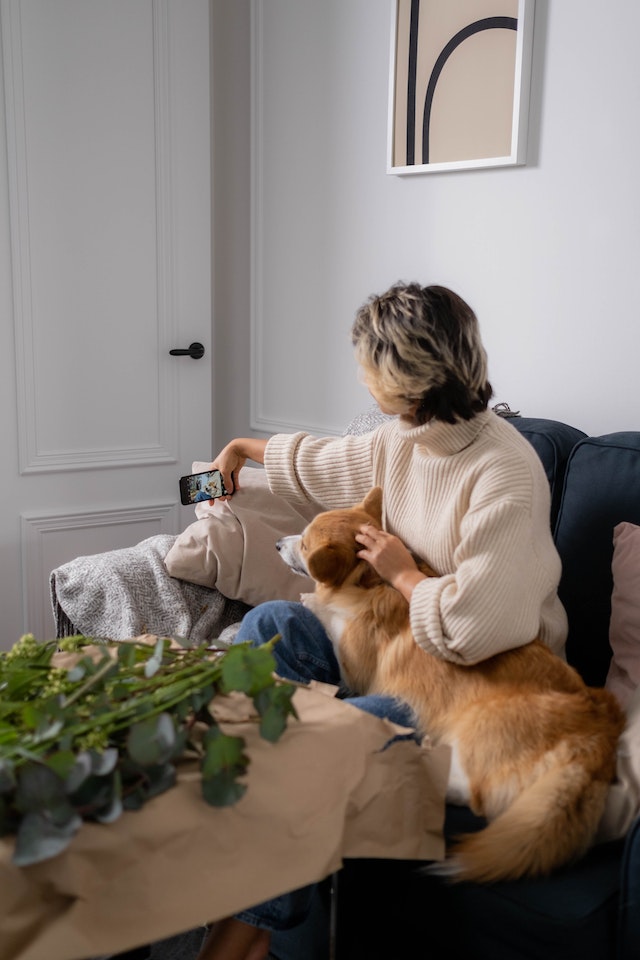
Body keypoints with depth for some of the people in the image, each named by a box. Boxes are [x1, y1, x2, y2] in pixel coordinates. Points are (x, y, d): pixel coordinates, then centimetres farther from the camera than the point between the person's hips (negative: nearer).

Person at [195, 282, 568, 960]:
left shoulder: (507, 473, -26)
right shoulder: (402, 438, 1)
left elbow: (475, 628, -31)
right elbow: (325, 462, 24)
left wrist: (402, 573, -15)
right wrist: (243, 447, 39)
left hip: (488, 675, -8)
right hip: (403, 630, 9)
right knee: (271, 623, -8)